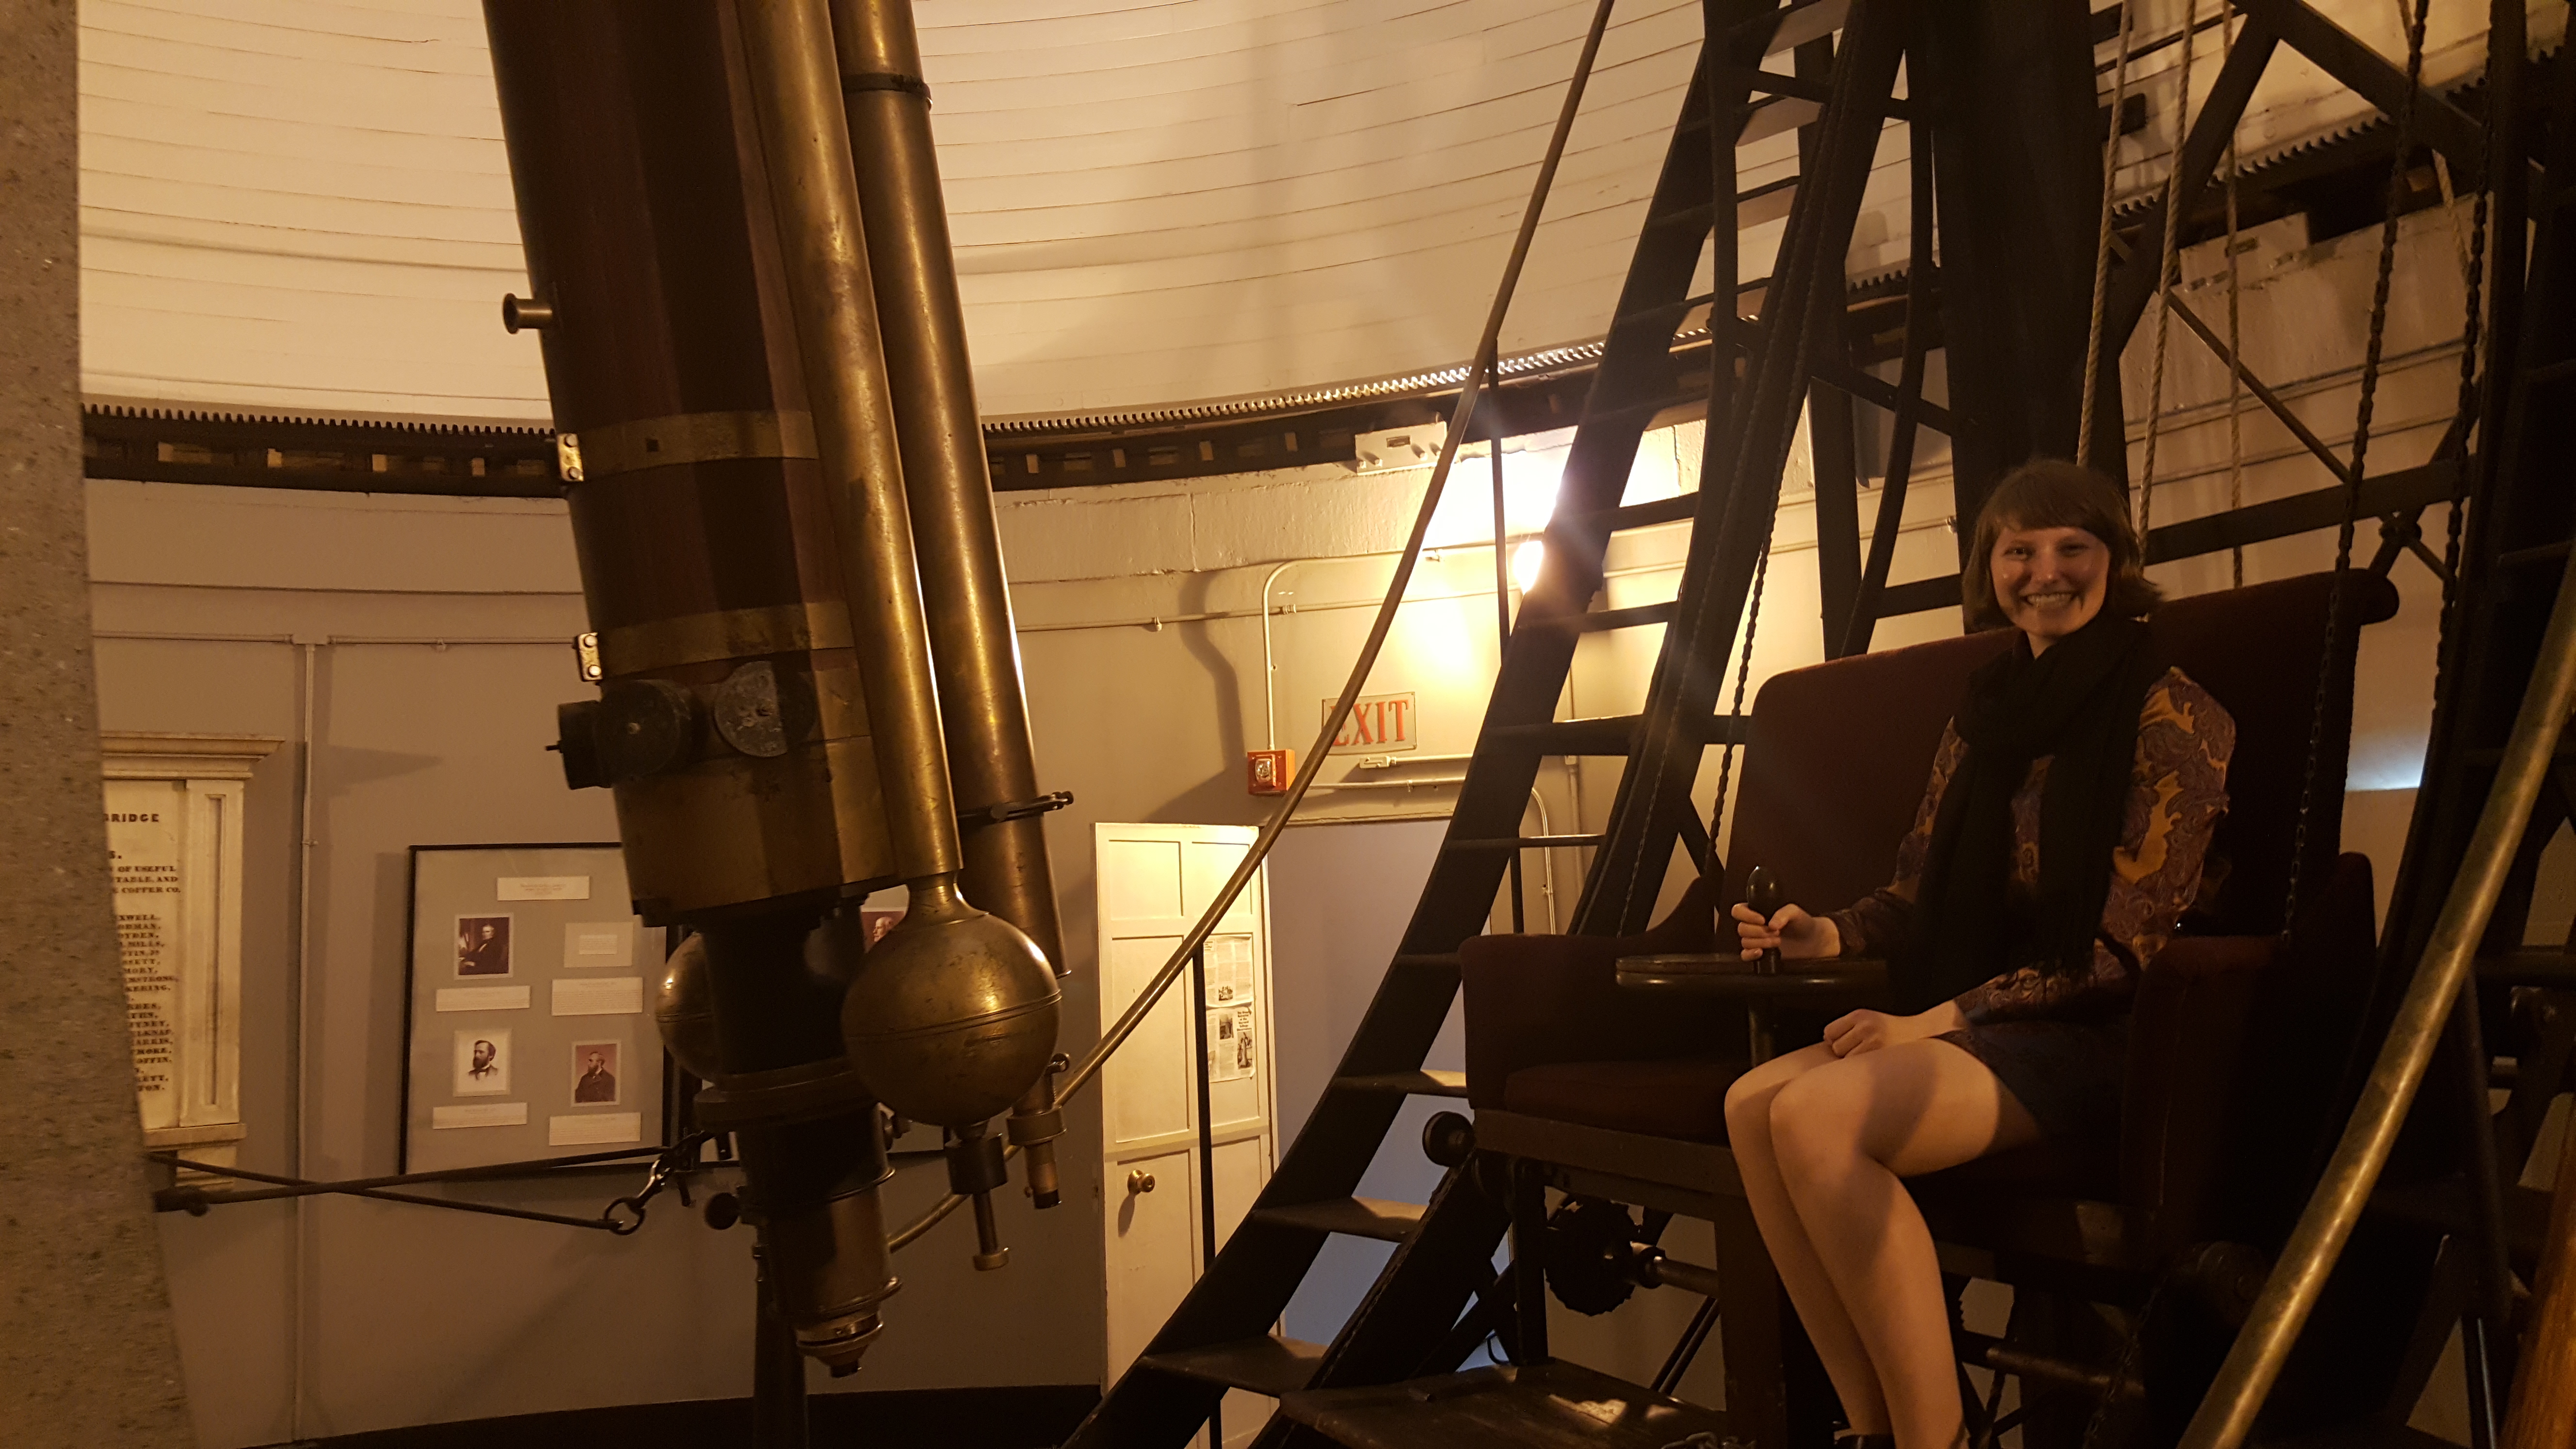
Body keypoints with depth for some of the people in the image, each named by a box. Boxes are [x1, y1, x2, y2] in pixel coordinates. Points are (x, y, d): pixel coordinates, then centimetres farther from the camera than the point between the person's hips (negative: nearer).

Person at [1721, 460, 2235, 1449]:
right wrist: (1826, 937, -6)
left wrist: (1939, 1020, -17)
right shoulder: (1985, 711, 15)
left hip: (2101, 1036, -7)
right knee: (1754, 1100, -17)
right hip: (1969, 1025, 7)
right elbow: (1923, 893, 15)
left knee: (1821, 1115, -29)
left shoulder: (2167, 715, -6)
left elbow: (2127, 945, -12)